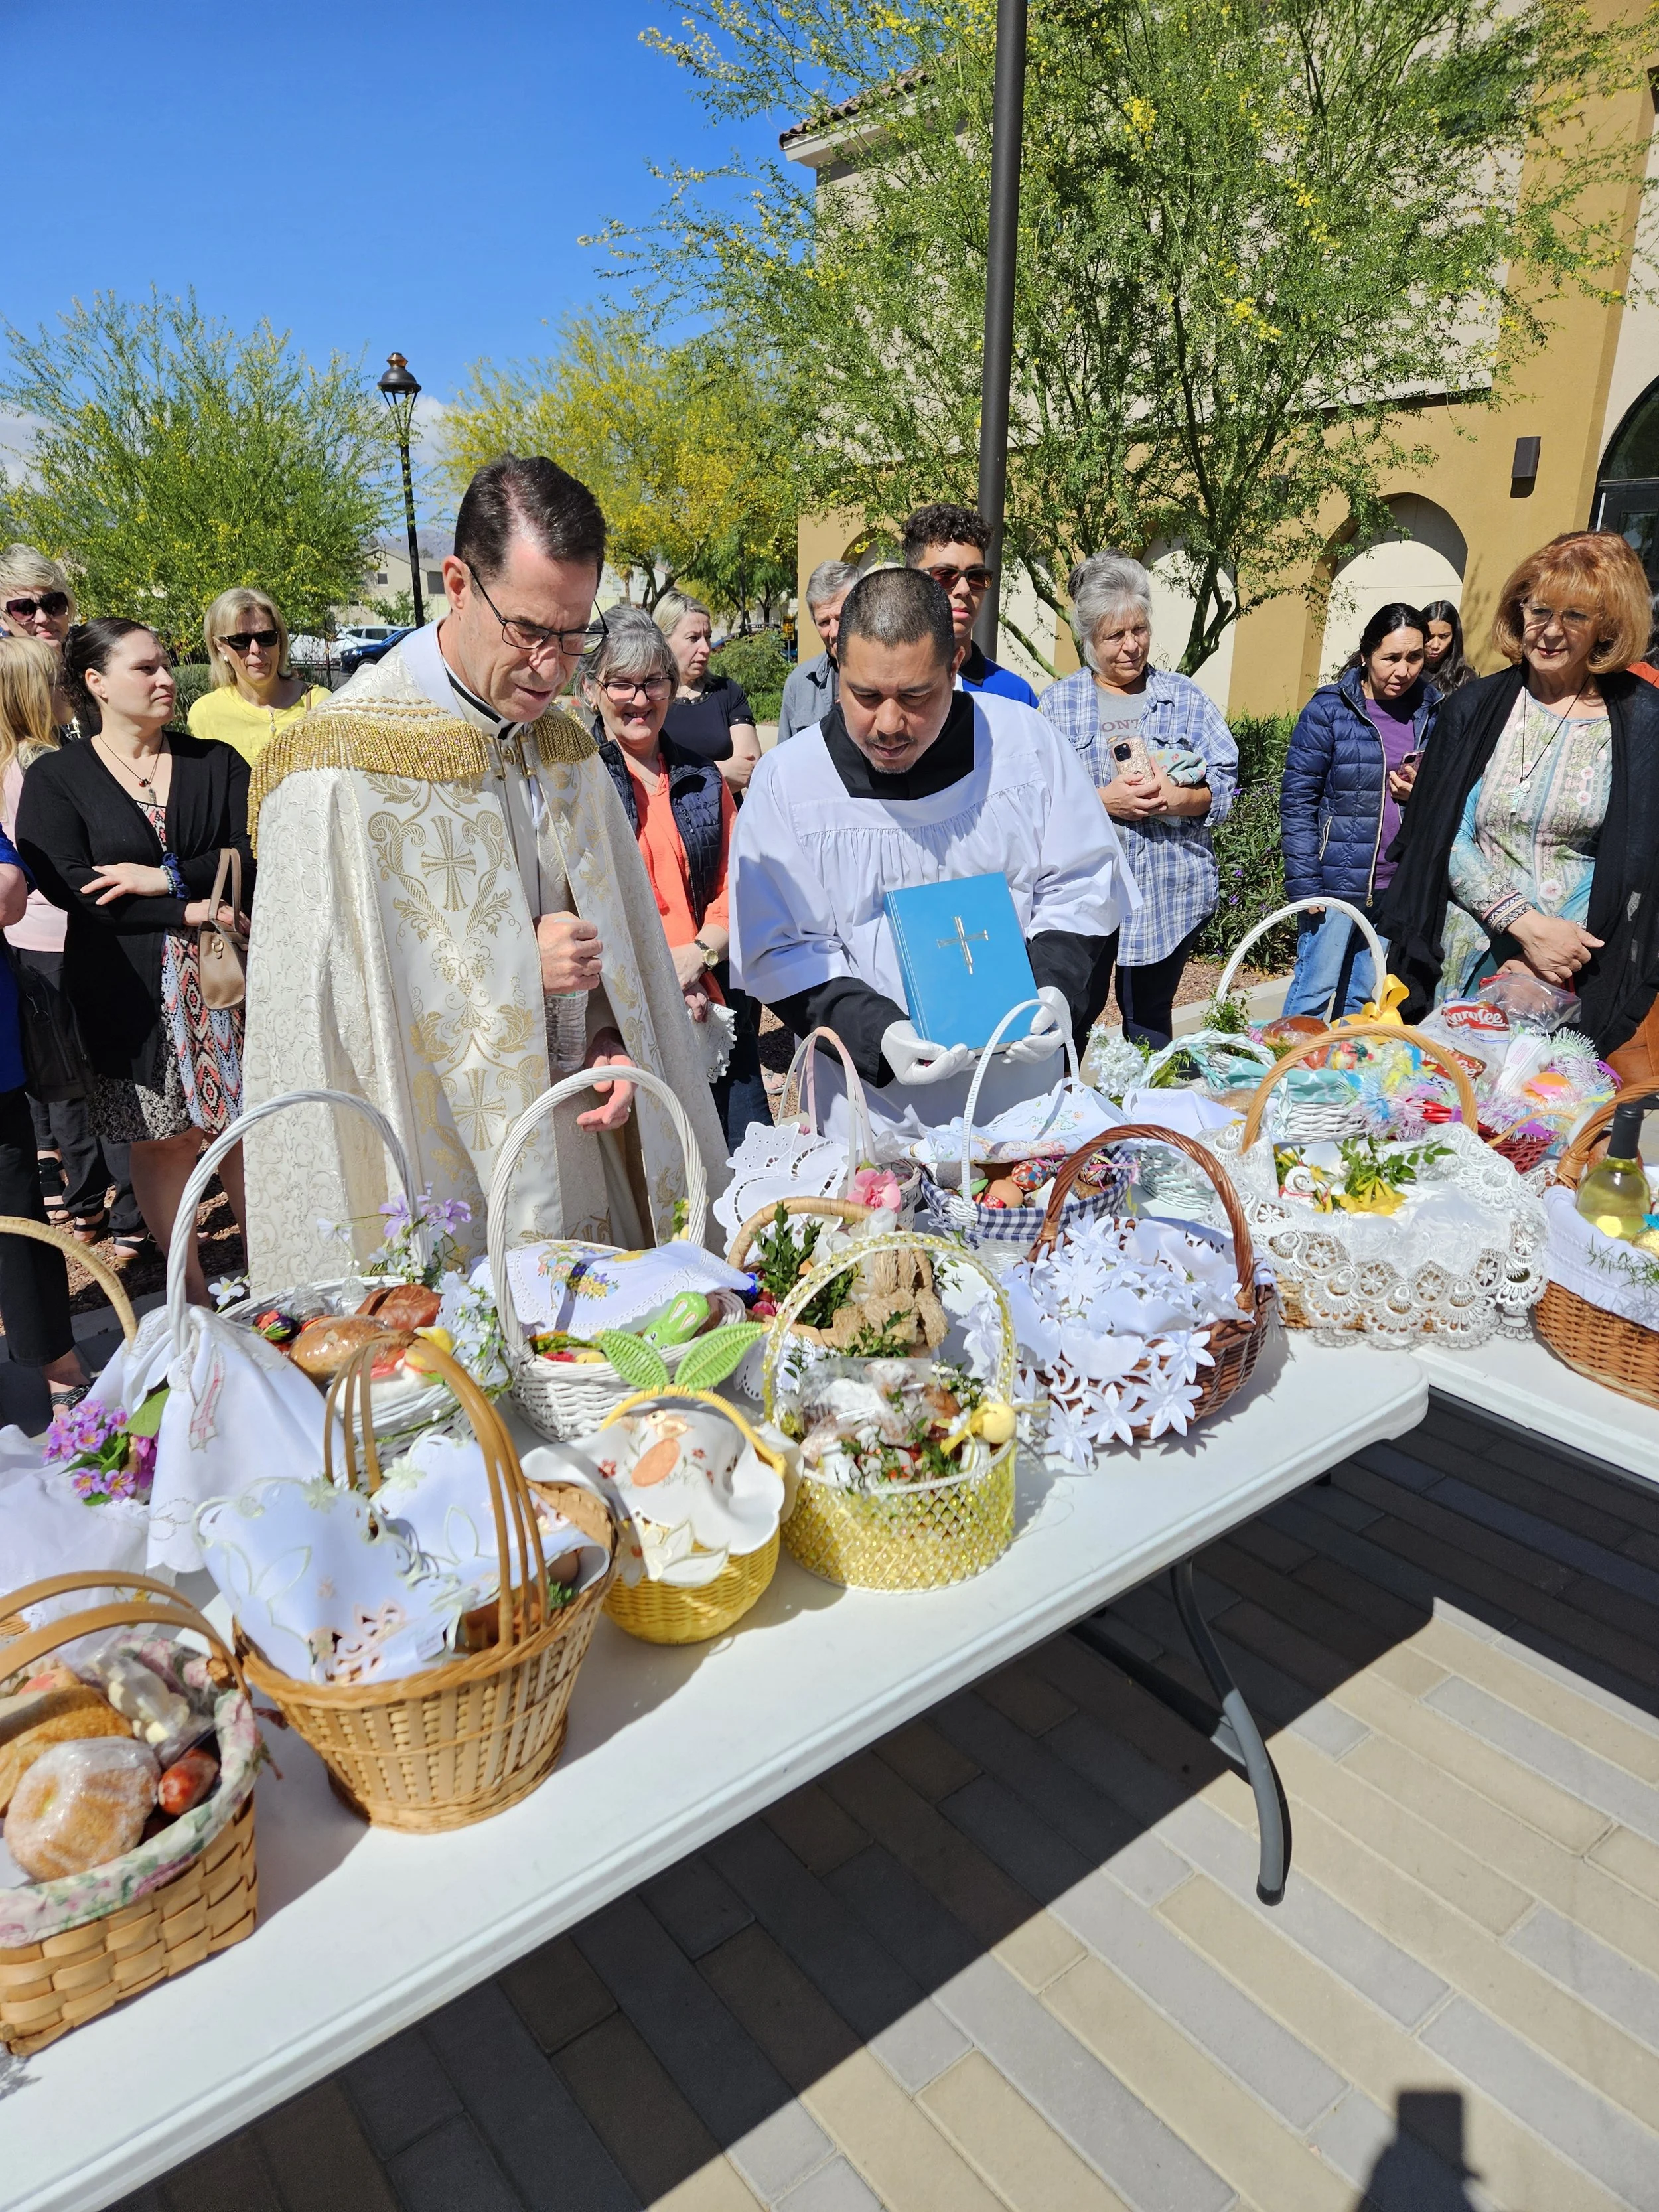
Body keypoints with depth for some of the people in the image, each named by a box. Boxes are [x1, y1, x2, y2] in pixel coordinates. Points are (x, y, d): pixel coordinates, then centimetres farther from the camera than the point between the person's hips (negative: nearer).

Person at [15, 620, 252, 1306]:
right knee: (161, 1137, 5)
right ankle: (191, 1290, 18)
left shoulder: (216, 761, 9)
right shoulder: (55, 778, 3)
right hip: (130, 990, -1)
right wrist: (188, 912, -15)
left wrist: (166, 877, -16)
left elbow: (252, 859, -2)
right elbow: (65, 887, -10)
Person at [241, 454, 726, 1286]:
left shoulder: (566, 748, 7)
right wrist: (510, 972, -17)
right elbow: (322, 1000, -17)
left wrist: (616, 1043, -5)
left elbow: (621, 939, 13)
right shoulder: (337, 767, -15)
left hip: (571, 1150, 6)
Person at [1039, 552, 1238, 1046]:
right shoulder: (1059, 702, 4)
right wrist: (1102, 800, -17)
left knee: (1150, 1028, 12)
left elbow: (1225, 787, 5)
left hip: (1169, 896, 2)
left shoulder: (1186, 698, 8)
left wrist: (1180, 798, -15)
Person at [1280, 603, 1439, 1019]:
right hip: (1338, 883, -4)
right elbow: (1297, 800, -7)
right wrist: (1304, 885, -13)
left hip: (1400, 887, 4)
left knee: (1364, 1000, 12)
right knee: (1315, 993, -2)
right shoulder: (1329, 709, -5)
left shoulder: (1432, 711, 8)